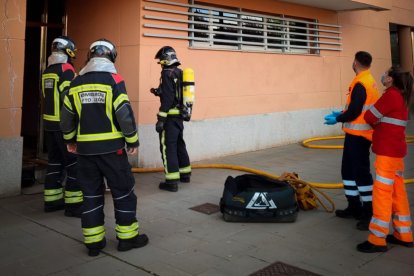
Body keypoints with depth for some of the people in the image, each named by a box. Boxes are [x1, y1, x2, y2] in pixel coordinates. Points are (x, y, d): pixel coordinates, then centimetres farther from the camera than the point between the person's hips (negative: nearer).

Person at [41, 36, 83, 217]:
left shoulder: (47, 71, 12)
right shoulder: (66, 69, -13)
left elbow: (50, 96, 14)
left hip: (49, 123, 8)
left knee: (55, 162, 15)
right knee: (74, 163, -3)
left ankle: (51, 200, 21)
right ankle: (73, 204, -2)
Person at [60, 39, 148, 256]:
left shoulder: (77, 83, 6)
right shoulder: (113, 79, -8)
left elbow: (67, 116, 12)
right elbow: (124, 114, -12)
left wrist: (70, 140, 26)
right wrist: (133, 141, -2)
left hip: (85, 148, 5)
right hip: (111, 147, -4)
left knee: (91, 193, 12)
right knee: (122, 191, 8)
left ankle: (93, 242, 18)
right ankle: (127, 237, 16)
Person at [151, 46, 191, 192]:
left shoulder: (167, 73, -13)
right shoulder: (180, 73, 13)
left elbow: (167, 99, -21)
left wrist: (160, 119, -20)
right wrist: (159, 92, 19)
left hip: (170, 117, -9)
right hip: (180, 116, 9)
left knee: (168, 147, -5)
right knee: (179, 144, 20)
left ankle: (172, 181, -4)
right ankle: (185, 174, 31)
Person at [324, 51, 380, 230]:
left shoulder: (360, 84, -18)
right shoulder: (369, 81, 13)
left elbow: (354, 112, -22)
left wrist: (337, 119, -7)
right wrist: (341, 114, 14)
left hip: (358, 135, -10)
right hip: (357, 134, 10)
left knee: (361, 173, -5)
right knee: (349, 170, 17)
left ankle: (369, 213, 2)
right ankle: (354, 208, 26)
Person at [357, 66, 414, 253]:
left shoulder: (391, 95, -15)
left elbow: (369, 117, -11)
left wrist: (376, 122, 8)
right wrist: (378, 122, -3)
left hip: (388, 151, -10)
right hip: (395, 150, 10)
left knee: (382, 193, -5)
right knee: (397, 192, 14)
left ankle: (377, 240, 1)